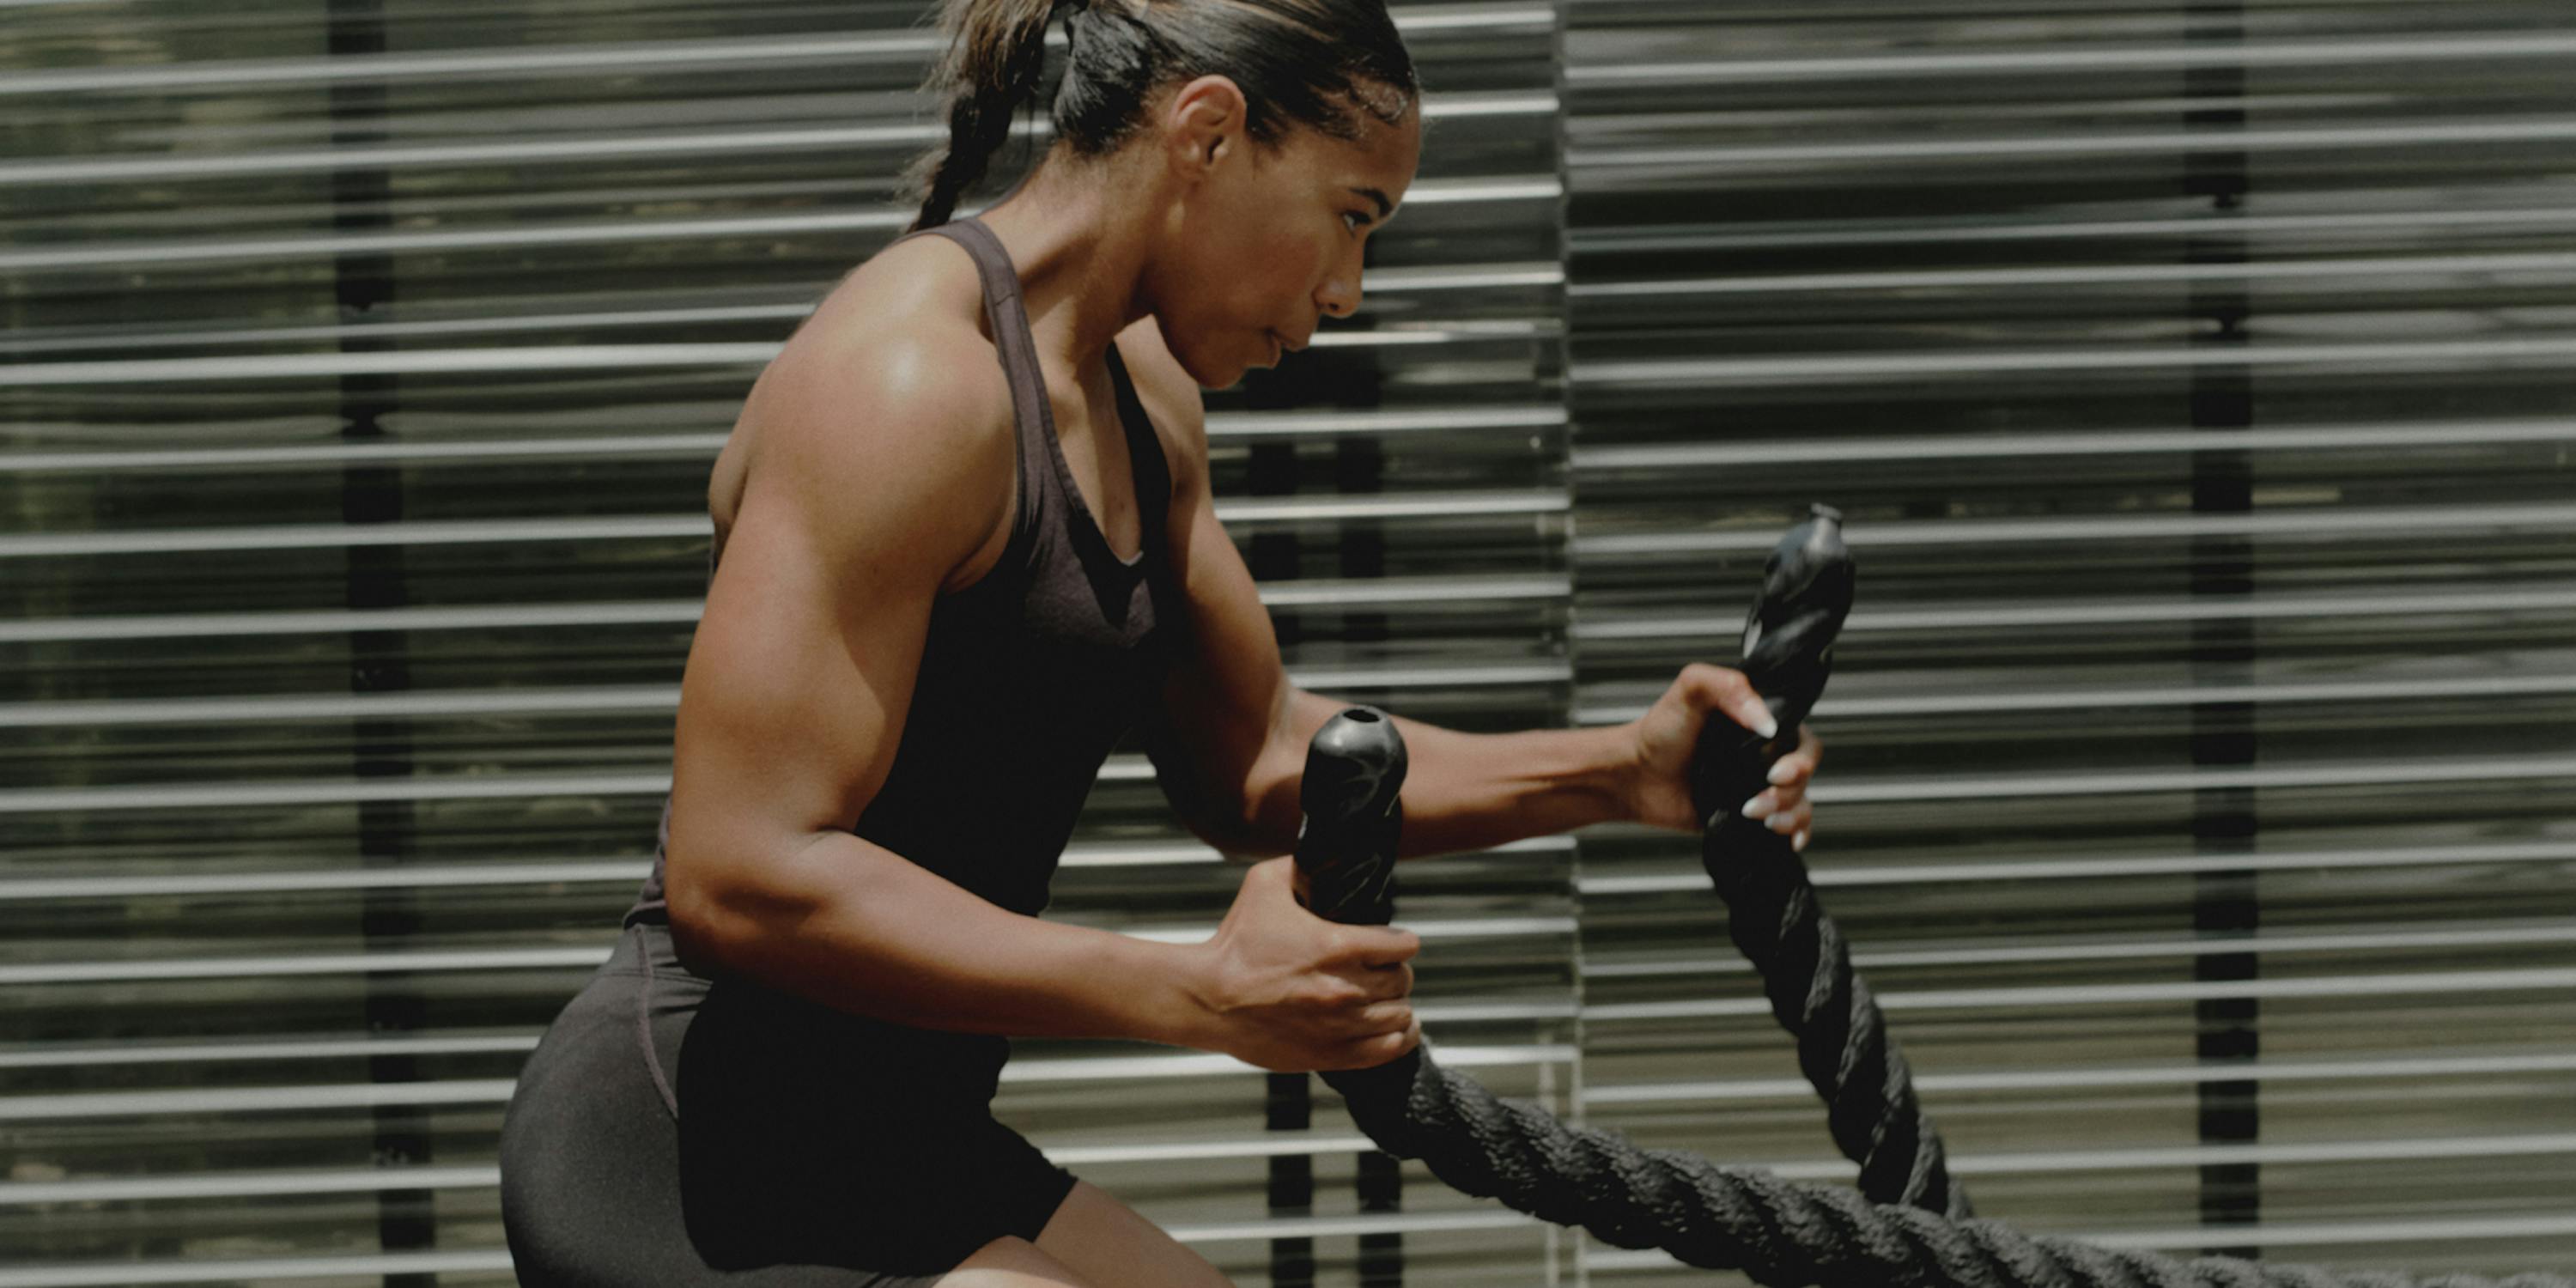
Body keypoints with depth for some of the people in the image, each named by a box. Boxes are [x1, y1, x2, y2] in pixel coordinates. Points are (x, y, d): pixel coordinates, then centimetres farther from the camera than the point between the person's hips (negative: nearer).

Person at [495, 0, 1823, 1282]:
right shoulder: (909, 376, -20)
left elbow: (1253, 760, 19)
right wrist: (1205, 996, -26)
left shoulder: (1140, 397, 11)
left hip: (890, 1138, 10)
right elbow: (741, 877, -26)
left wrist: (1615, 772, 7)